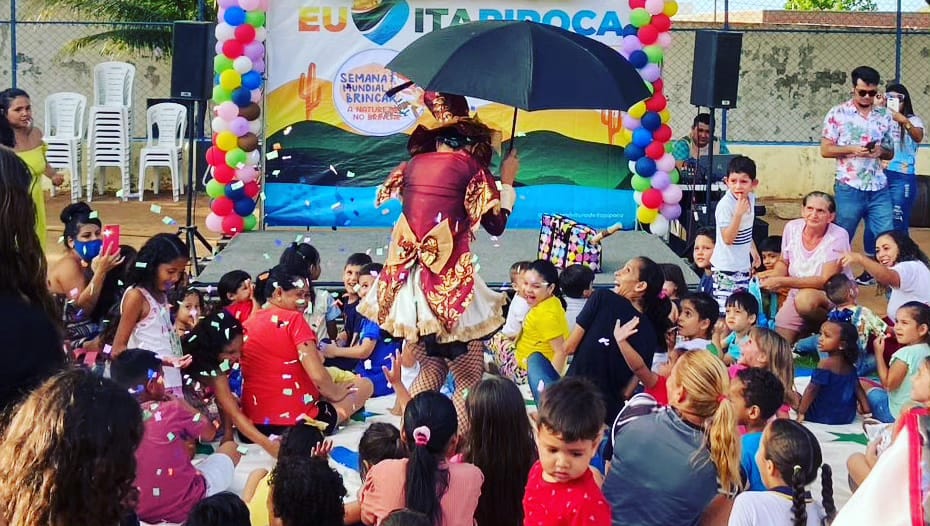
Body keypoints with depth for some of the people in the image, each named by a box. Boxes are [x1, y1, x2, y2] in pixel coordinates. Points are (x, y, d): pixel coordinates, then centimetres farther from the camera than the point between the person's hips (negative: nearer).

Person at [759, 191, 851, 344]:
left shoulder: (838, 236, -18)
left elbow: (827, 281, -23)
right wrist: (774, 275, -13)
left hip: (833, 296, -5)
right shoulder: (792, 227, -4)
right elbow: (784, 263, 12)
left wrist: (781, 282, -27)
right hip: (797, 295, 5)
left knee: (805, 299, -37)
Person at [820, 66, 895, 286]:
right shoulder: (838, 114, -2)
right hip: (849, 188, -3)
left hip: (879, 189, 3)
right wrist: (853, 149, -16)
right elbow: (825, 150, -2)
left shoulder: (885, 117, 8)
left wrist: (880, 151, -9)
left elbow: (890, 153, 14)